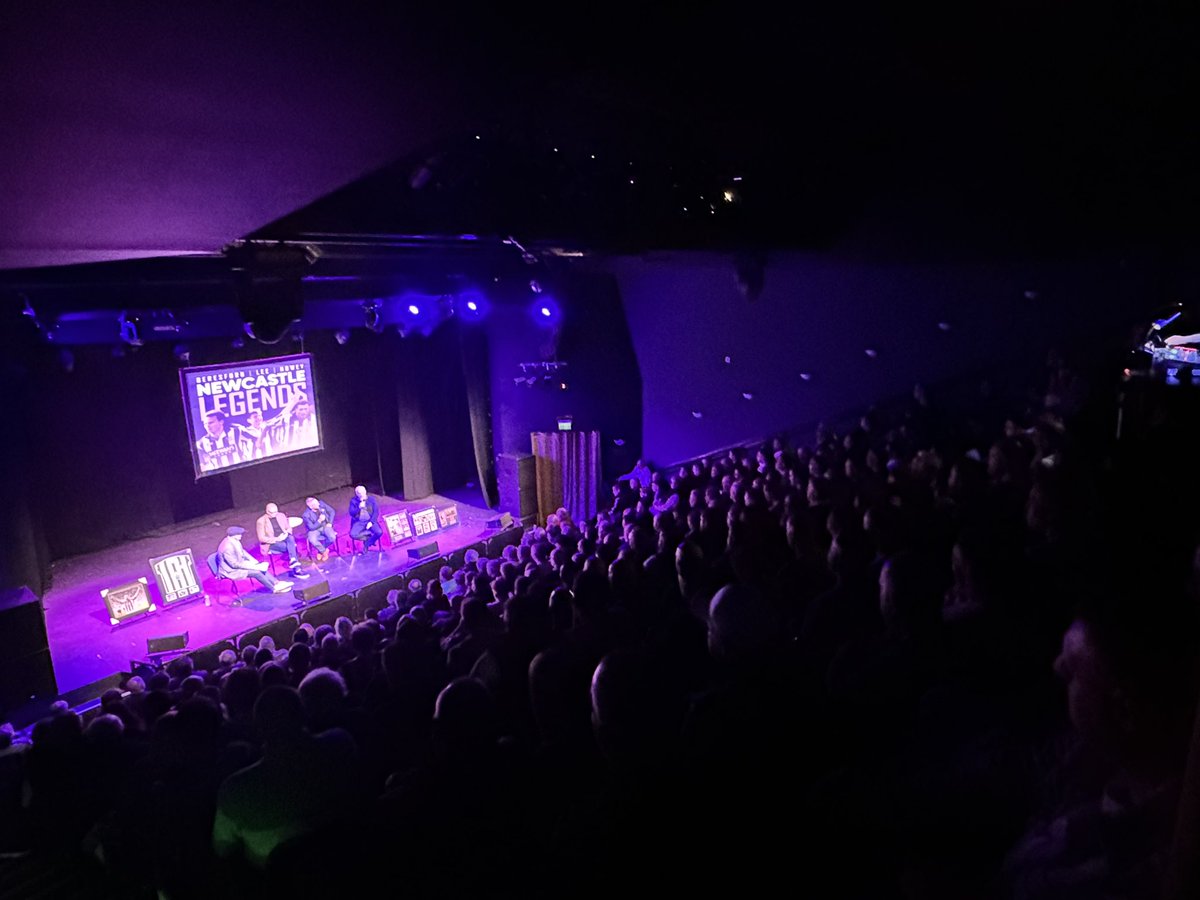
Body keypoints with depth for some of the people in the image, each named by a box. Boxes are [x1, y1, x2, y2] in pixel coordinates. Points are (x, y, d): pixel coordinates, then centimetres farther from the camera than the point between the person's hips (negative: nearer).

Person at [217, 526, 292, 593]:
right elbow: (235, 564, -26)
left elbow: (243, 552, 11)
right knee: (256, 572, -19)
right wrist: (254, 567, -23)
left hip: (238, 564, 9)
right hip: (231, 571, -9)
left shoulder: (235, 541, -3)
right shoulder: (227, 547, -29)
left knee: (261, 567, -3)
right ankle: (274, 588, -10)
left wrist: (255, 562, -1)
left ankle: (276, 583, -6)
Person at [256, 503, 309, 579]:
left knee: (290, 538, -35)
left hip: (284, 538, 4)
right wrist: (277, 539, -20)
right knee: (292, 547, -32)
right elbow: (261, 538, -8)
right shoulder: (261, 521, -5)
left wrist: (286, 533, -10)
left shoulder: (281, 516, 8)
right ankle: (296, 569, -33)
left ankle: (293, 561, -48)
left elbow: (289, 527, 15)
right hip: (271, 543, -4)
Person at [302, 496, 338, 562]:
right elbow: (312, 527, -17)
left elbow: (331, 511, 2)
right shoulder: (306, 515, -22)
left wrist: (330, 523, -6)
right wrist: (319, 521, -32)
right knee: (312, 540, -35)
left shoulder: (321, 504, -14)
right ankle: (324, 551, -6)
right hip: (315, 529, -2)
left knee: (332, 537, -27)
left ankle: (321, 550, 2)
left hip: (325, 526, 2)